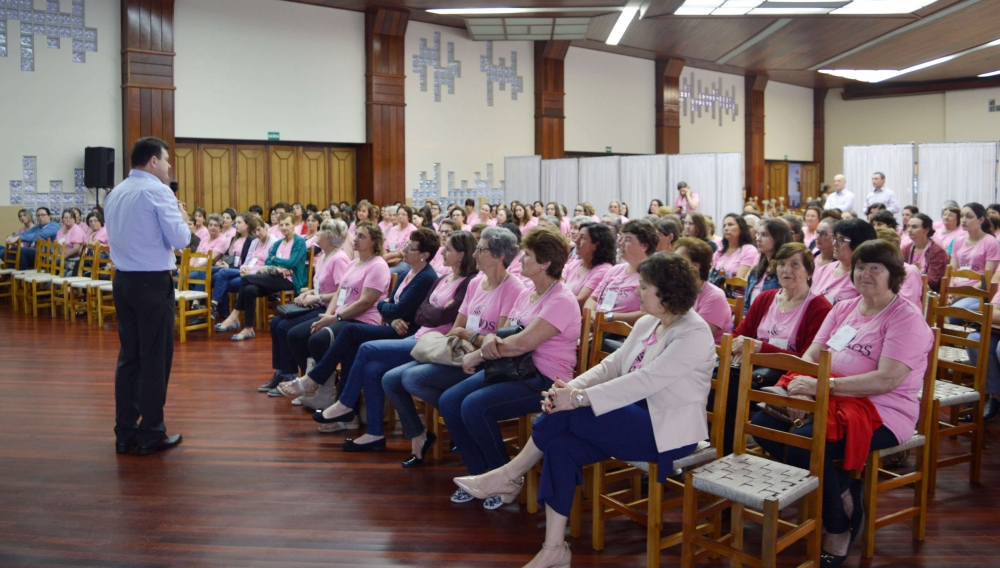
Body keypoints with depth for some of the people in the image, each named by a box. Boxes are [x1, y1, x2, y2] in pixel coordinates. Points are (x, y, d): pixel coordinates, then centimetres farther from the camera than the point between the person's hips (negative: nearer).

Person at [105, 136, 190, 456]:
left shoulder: (115, 194, 12)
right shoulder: (157, 191, -11)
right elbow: (180, 240, -16)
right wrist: (182, 217, 4)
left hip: (123, 281, 7)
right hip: (153, 283, -7)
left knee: (129, 356, 11)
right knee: (155, 358, 0)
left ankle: (125, 433, 15)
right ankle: (151, 435, 6)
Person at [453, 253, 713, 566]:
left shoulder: (693, 334, -17)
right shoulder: (646, 324, 10)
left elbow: (644, 381, -26)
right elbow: (611, 365, 5)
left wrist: (579, 398, -28)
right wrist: (571, 388, -13)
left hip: (669, 431, -8)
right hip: (636, 417, 8)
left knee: (566, 415, -24)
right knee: (560, 443, -17)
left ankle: (508, 477, -5)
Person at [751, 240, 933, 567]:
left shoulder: (906, 319, -8)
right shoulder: (843, 309, 14)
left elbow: (887, 380, -21)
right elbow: (811, 356, 8)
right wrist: (804, 385, -16)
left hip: (882, 414, -8)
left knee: (803, 441, -30)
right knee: (763, 424, -12)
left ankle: (838, 531, -8)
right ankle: (840, 491, -1)